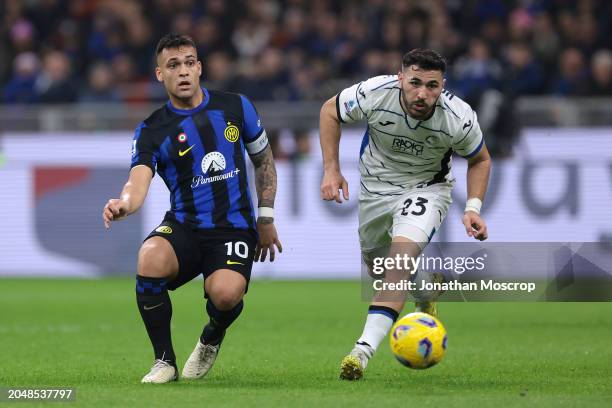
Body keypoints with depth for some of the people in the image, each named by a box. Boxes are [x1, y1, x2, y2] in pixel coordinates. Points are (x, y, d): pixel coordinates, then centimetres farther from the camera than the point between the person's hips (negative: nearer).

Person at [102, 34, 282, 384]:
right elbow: (139, 181, -18)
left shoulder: (236, 106, 5)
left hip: (233, 229, 0)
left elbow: (264, 161, 19)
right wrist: (125, 204, -42)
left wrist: (265, 219, 14)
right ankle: (165, 361, -12)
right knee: (150, 260, -35)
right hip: (183, 227, 0)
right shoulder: (152, 131, -1)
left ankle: (212, 338, 9)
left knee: (225, 293, -32)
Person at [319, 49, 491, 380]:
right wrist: (331, 169, -13)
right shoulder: (374, 94, -28)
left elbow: (480, 160, -4)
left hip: (426, 188, -3)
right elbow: (330, 110, -7)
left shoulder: (459, 118, -27)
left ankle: (364, 349, -35)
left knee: (403, 255, -28)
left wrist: (473, 208, -18)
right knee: (374, 263, 19)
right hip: (375, 187, 3)